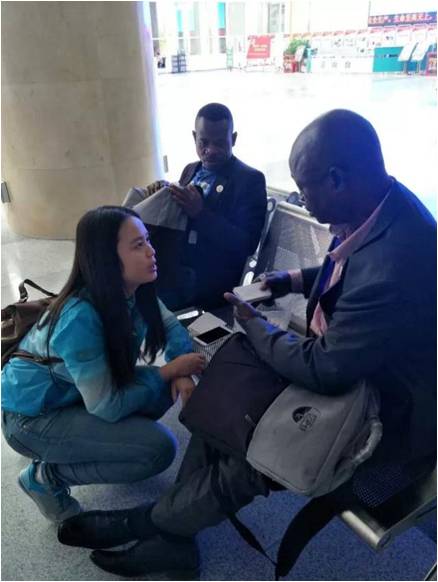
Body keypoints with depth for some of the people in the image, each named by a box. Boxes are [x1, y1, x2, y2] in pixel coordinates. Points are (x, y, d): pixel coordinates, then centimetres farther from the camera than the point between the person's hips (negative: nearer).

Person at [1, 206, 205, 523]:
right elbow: (107, 406, -29)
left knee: (167, 389, -7)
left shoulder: (133, 291, -13)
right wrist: (170, 371, -20)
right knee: (159, 447, -19)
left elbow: (171, 326, 1)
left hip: (75, 395, 7)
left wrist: (181, 373, -18)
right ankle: (45, 477, -1)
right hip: (31, 417, -7)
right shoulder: (80, 317, -35)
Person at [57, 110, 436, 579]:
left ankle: (147, 522, 22)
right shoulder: (377, 204, -7)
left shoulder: (394, 268, -37)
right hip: (341, 361, 9)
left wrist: (255, 326, -13)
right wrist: (294, 280, 1)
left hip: (381, 412, -8)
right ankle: (171, 538, 15)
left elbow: (324, 372, -28)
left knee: (243, 467, -9)